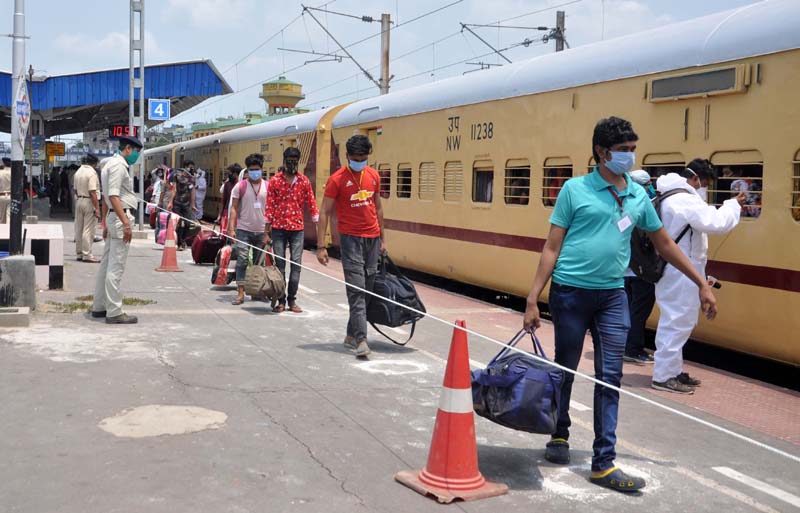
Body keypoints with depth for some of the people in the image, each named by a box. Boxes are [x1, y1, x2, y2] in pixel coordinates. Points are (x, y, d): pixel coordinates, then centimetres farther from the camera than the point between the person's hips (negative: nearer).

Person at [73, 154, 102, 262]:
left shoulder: (78, 171, 11)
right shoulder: (92, 172, -14)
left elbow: (75, 190, 17)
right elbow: (92, 192, -20)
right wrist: (97, 208, -19)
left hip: (79, 201, 8)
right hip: (89, 202, -8)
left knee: (79, 228, 12)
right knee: (88, 229, -5)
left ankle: (79, 253, 19)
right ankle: (87, 255, -4)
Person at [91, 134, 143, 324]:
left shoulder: (112, 164, 19)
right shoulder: (118, 165, -12)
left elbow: (105, 197, 24)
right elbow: (113, 196, -21)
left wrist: (106, 224, 27)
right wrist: (126, 223, -24)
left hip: (113, 217, 11)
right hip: (120, 216, -11)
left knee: (106, 265, 15)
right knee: (116, 268, -7)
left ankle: (99, 307, 23)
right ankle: (114, 312, -5)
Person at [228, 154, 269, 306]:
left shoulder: (268, 187, 5)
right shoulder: (240, 187, 1)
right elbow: (234, 208, 1)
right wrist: (231, 228, -8)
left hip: (262, 231, 2)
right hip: (244, 230, -2)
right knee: (242, 260, -9)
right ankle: (240, 293, -7)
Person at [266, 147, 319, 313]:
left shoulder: (304, 181, 4)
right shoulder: (274, 181, 1)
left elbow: (311, 203, 7)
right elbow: (270, 206, 1)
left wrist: (318, 223, 1)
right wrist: (267, 231, -1)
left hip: (298, 228, 1)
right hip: (278, 228, -1)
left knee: (296, 264, -2)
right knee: (280, 264, 2)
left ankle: (292, 300, 5)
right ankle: (281, 300, 8)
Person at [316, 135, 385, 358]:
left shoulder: (373, 176, 9)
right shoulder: (337, 179, -7)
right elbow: (325, 212, -8)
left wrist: (382, 239, 18)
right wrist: (321, 246, -15)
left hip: (372, 238, 6)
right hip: (351, 238, -5)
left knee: (368, 288, 8)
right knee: (356, 290, -10)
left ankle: (351, 335, 20)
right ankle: (361, 339, -14)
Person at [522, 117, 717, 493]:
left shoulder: (639, 195, 7)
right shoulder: (575, 189, -5)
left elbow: (664, 244, 18)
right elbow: (552, 247, -5)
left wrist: (702, 283, 18)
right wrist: (533, 299, -9)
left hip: (612, 296, 4)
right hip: (570, 292, -3)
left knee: (610, 377, 2)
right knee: (565, 370, 9)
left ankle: (604, 463, 8)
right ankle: (559, 435, 33)